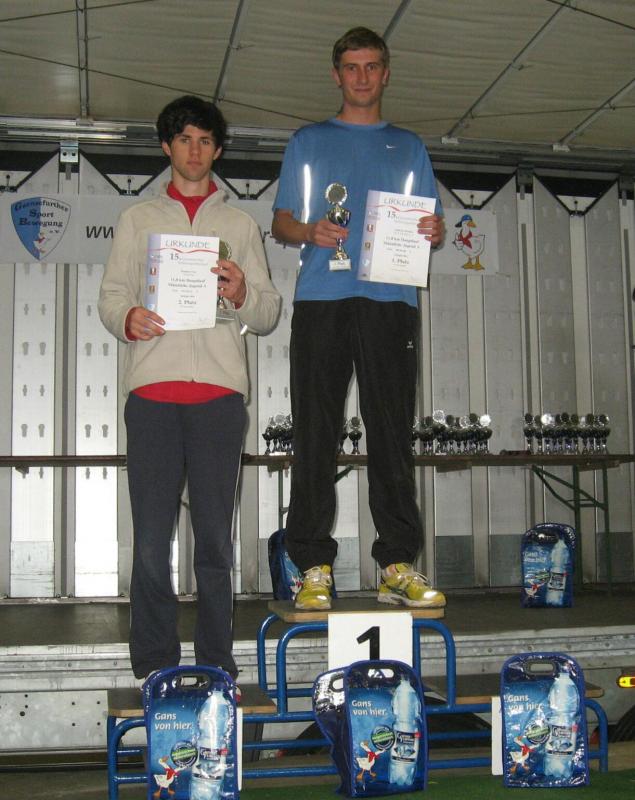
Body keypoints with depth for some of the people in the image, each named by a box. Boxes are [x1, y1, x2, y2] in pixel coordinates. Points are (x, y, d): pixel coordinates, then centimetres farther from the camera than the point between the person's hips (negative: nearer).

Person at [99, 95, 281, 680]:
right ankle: (154, 665, 6)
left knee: (216, 537, -1)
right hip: (152, 389, 0)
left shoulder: (241, 224, 20)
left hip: (219, 392, 0)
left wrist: (243, 295, -8)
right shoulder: (139, 219, 21)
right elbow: (111, 294, 12)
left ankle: (216, 665, 7)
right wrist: (128, 317, -11)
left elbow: (270, 312, 14)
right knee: (151, 536, -3)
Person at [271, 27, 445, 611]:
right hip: (321, 298, -1)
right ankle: (314, 566, -1)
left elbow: (430, 221, 18)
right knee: (315, 432, -5)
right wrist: (309, 231, -9)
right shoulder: (308, 141, 19)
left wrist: (435, 231, -6)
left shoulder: (408, 146, 22)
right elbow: (280, 221, 14)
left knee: (393, 431, -3)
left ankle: (399, 564, 0)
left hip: (390, 299, 1)